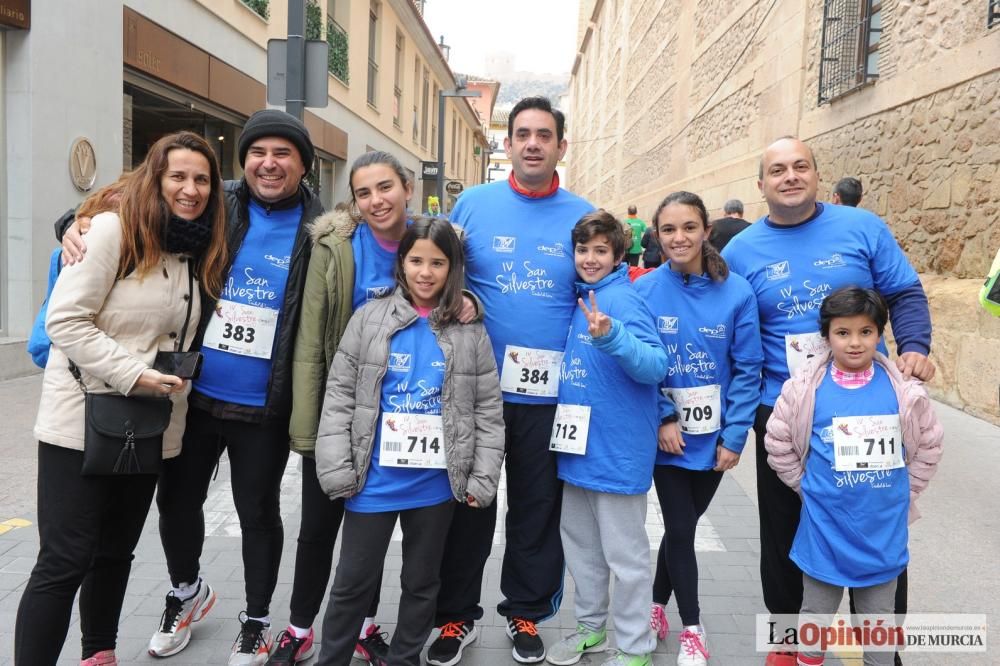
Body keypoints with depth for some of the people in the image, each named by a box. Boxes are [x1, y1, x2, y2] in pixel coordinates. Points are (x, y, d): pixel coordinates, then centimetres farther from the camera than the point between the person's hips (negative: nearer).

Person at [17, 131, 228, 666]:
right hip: (82, 422, -6)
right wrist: (133, 373, -21)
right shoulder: (113, 227, -11)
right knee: (65, 561, -2)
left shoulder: (200, 249, 9)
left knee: (115, 552, 17)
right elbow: (65, 320, -16)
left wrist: (180, 383, 8)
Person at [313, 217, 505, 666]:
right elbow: (339, 396, -2)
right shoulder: (369, 320, -3)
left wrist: (482, 479, -4)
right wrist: (337, 468, -8)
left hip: (436, 486, 1)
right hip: (374, 482, -1)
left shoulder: (471, 333, -1)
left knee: (422, 582, 17)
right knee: (353, 582, 12)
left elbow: (488, 410, 1)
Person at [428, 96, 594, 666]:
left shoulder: (582, 216, 2)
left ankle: (526, 613, 33)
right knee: (469, 505, 11)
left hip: (551, 394, 1)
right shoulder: (474, 204, 0)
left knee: (538, 508, 13)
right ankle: (458, 615, 30)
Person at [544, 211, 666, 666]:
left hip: (617, 449, -8)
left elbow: (656, 365, -26)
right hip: (578, 446, 8)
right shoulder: (578, 299, 8)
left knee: (624, 553, 4)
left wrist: (611, 336, -40)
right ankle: (591, 625, 37)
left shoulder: (624, 299, -15)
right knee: (579, 541, 19)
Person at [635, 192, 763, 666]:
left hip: (713, 437, 1)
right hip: (667, 434, -1)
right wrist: (663, 419, -13)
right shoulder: (643, 291, -9)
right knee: (680, 528, 4)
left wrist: (734, 437, -10)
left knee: (683, 526, 16)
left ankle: (656, 604, 39)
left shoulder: (736, 292, -10)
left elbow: (748, 370, -7)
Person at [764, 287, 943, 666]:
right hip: (825, 528, -1)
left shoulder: (903, 390, -7)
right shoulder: (806, 389, -11)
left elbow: (929, 445, 6)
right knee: (816, 613, 16)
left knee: (880, 617, 19)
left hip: (883, 531, 1)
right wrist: (812, 488, 0)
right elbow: (777, 444, -1)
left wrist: (900, 494, 5)